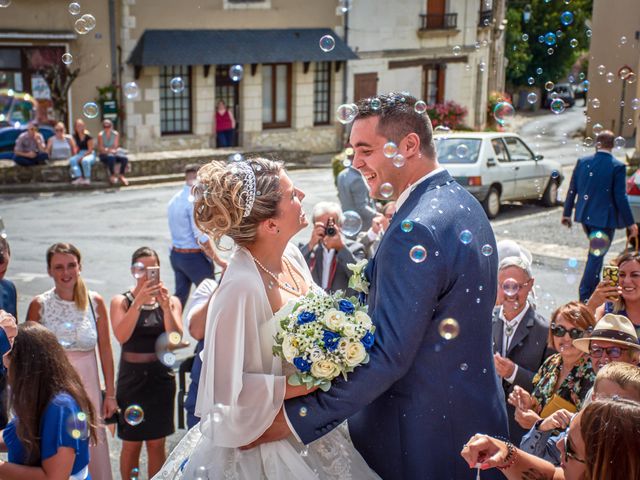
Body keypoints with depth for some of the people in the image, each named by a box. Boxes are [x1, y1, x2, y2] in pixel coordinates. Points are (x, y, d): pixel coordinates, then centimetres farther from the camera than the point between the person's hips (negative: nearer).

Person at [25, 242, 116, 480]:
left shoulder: (95, 302, -3)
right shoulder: (39, 305, -6)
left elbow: (105, 351, 2)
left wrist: (110, 394, 3)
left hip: (87, 386, 1)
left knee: (91, 449, 8)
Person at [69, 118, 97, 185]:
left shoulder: (88, 136, -12)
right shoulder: (75, 136, 7)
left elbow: (90, 150, -12)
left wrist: (82, 157, -20)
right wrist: (76, 155, -1)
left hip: (89, 154, -6)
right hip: (80, 154, 6)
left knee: (85, 161, -40)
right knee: (72, 160, -26)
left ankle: (87, 178, -24)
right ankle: (79, 177, -30)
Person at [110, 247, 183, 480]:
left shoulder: (171, 301, 2)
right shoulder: (121, 301, -2)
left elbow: (175, 338, -11)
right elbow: (122, 336, -18)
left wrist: (165, 305, -24)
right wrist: (139, 302, -27)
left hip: (161, 376, 1)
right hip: (132, 377, -1)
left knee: (157, 443, 9)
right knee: (131, 443, 6)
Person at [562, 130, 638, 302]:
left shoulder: (582, 162, -1)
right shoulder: (617, 167, -14)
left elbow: (572, 190, 4)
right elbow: (621, 198, -14)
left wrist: (567, 213, 15)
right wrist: (630, 223, -6)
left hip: (585, 216, 5)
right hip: (605, 218, -5)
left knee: (595, 253, 23)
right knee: (596, 255, 2)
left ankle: (594, 290, 32)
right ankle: (585, 295, 4)